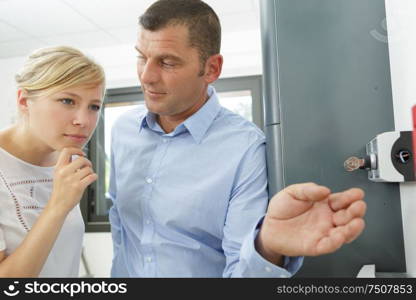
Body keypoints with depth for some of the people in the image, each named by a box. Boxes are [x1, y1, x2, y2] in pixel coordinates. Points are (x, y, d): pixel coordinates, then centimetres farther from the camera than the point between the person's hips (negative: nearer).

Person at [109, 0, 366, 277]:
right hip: (125, 271, 5)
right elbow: (118, 212, 8)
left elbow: (240, 268, -26)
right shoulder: (123, 129, -7)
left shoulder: (246, 147, -24)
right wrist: (120, 267, 5)